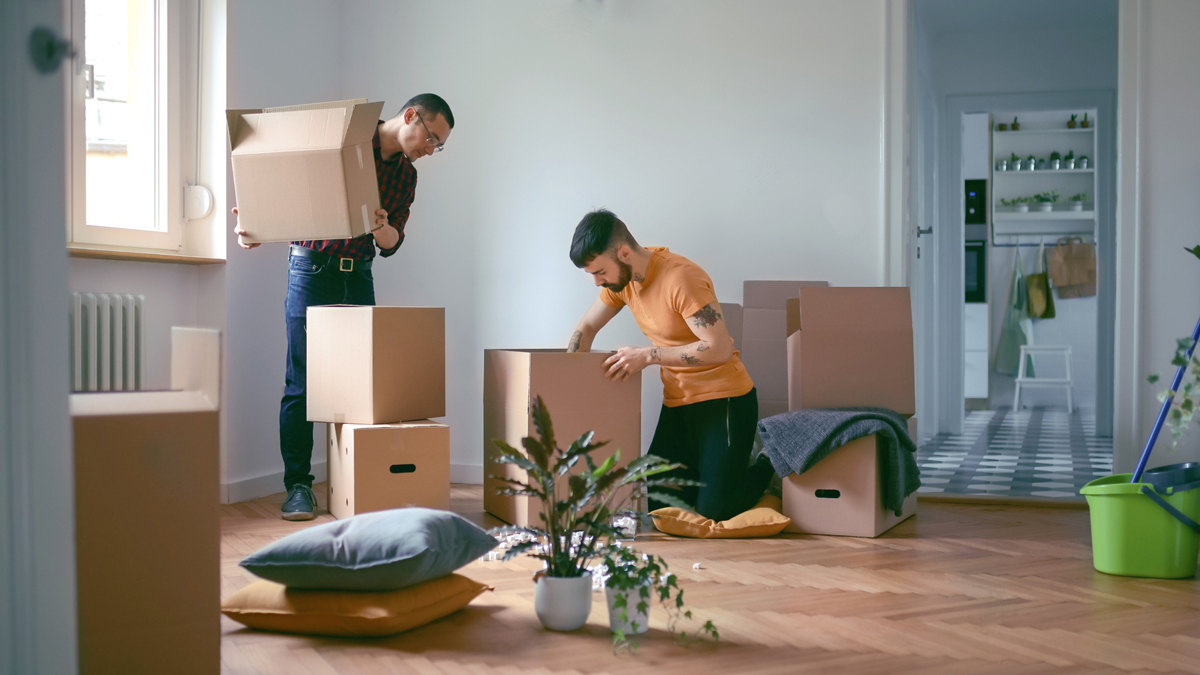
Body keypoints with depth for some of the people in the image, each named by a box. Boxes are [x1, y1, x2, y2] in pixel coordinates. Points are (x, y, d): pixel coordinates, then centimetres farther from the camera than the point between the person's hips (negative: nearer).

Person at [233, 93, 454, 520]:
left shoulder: (406, 176, 9)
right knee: (301, 383, -5)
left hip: (358, 276, 5)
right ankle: (298, 485, 1)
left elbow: (391, 244, 6)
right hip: (311, 270, -5)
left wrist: (382, 230, -18)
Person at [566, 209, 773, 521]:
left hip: (723, 398, -8)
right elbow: (586, 328, 14)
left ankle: (769, 469, 17)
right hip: (678, 402, 8)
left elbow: (720, 348, -26)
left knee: (714, 509, -10)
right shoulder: (622, 278, 1)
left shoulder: (681, 278, -24)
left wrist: (648, 355, -25)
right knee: (652, 501, 5)